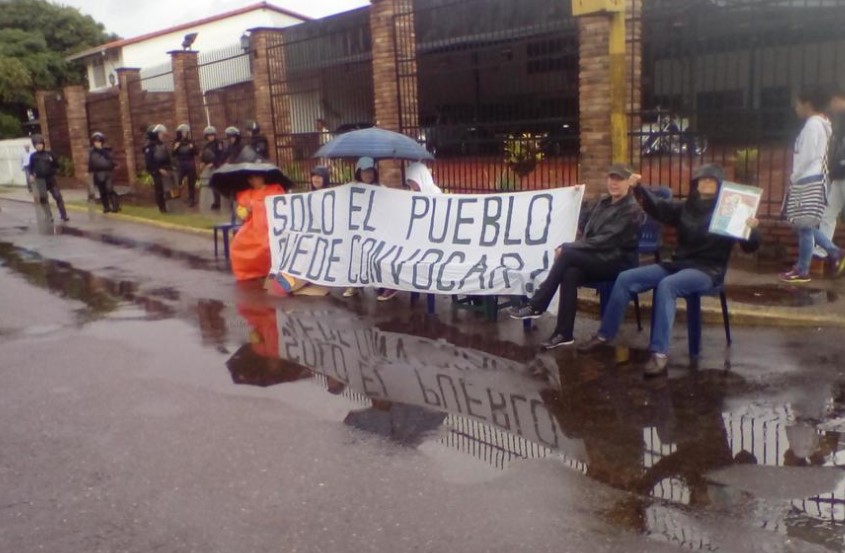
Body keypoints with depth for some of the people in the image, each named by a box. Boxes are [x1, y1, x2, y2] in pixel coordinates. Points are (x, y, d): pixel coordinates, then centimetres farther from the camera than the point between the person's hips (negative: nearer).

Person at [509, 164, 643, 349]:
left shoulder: (632, 210, -10)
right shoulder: (603, 202, 15)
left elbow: (606, 240, -20)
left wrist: (568, 247, -22)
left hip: (617, 263, -6)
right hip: (595, 258, 6)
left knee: (567, 253, -29)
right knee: (570, 273, -30)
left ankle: (536, 306, -23)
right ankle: (564, 333, -30)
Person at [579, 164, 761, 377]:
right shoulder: (686, 207, 11)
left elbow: (750, 247, -8)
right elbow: (658, 208, -2)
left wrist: (752, 230, -30)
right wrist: (638, 189, -16)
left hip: (707, 270, -6)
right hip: (677, 264, 6)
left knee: (666, 286, -36)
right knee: (625, 278, -8)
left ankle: (660, 353, -38)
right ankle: (605, 335, 0)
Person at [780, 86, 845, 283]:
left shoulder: (812, 125, -14)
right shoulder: (820, 124, 16)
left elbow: (806, 156, -19)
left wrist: (794, 178, -10)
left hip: (808, 181, -10)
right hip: (810, 180, 10)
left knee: (804, 226, -4)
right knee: (805, 225, 16)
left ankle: (802, 271, 3)